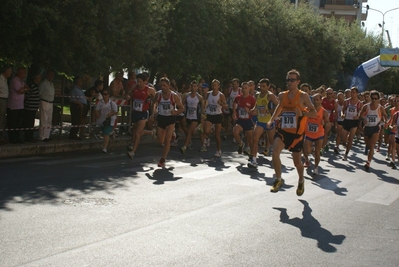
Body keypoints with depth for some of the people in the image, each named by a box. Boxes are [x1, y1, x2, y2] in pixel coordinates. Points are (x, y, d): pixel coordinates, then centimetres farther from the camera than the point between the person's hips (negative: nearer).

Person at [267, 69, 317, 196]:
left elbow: (314, 112, -7)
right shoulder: (282, 95, 3)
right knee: (275, 152, -19)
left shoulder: (303, 96, -10)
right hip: (283, 130, 3)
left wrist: (302, 113, -25)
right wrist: (271, 120, 13)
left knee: (297, 161, 8)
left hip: (297, 133, -3)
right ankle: (278, 179, -1)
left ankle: (301, 181, 38)